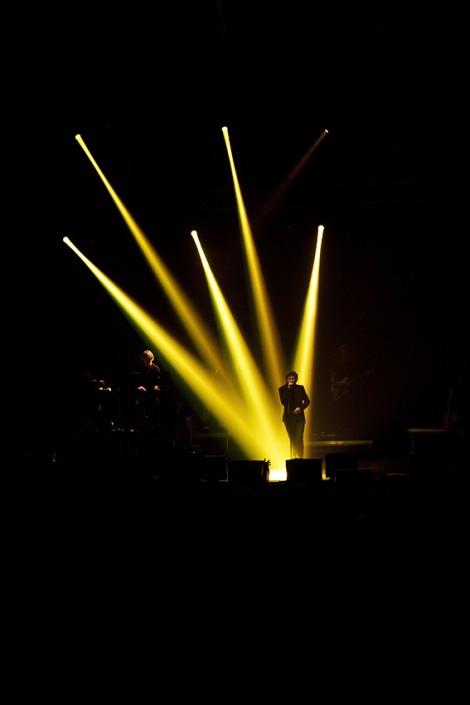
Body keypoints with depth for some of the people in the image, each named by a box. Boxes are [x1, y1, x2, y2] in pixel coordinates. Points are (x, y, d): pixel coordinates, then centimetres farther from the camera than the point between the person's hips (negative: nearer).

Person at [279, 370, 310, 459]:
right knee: (292, 440, 9)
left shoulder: (300, 388, 0)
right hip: (288, 417, 2)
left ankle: (300, 458, -7)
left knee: (299, 439, -9)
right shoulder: (282, 389, -1)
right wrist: (288, 389, -18)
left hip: (299, 416, -2)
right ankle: (293, 458, 15)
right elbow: (283, 402, -14)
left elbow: (307, 401, 4)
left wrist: (300, 408, -14)